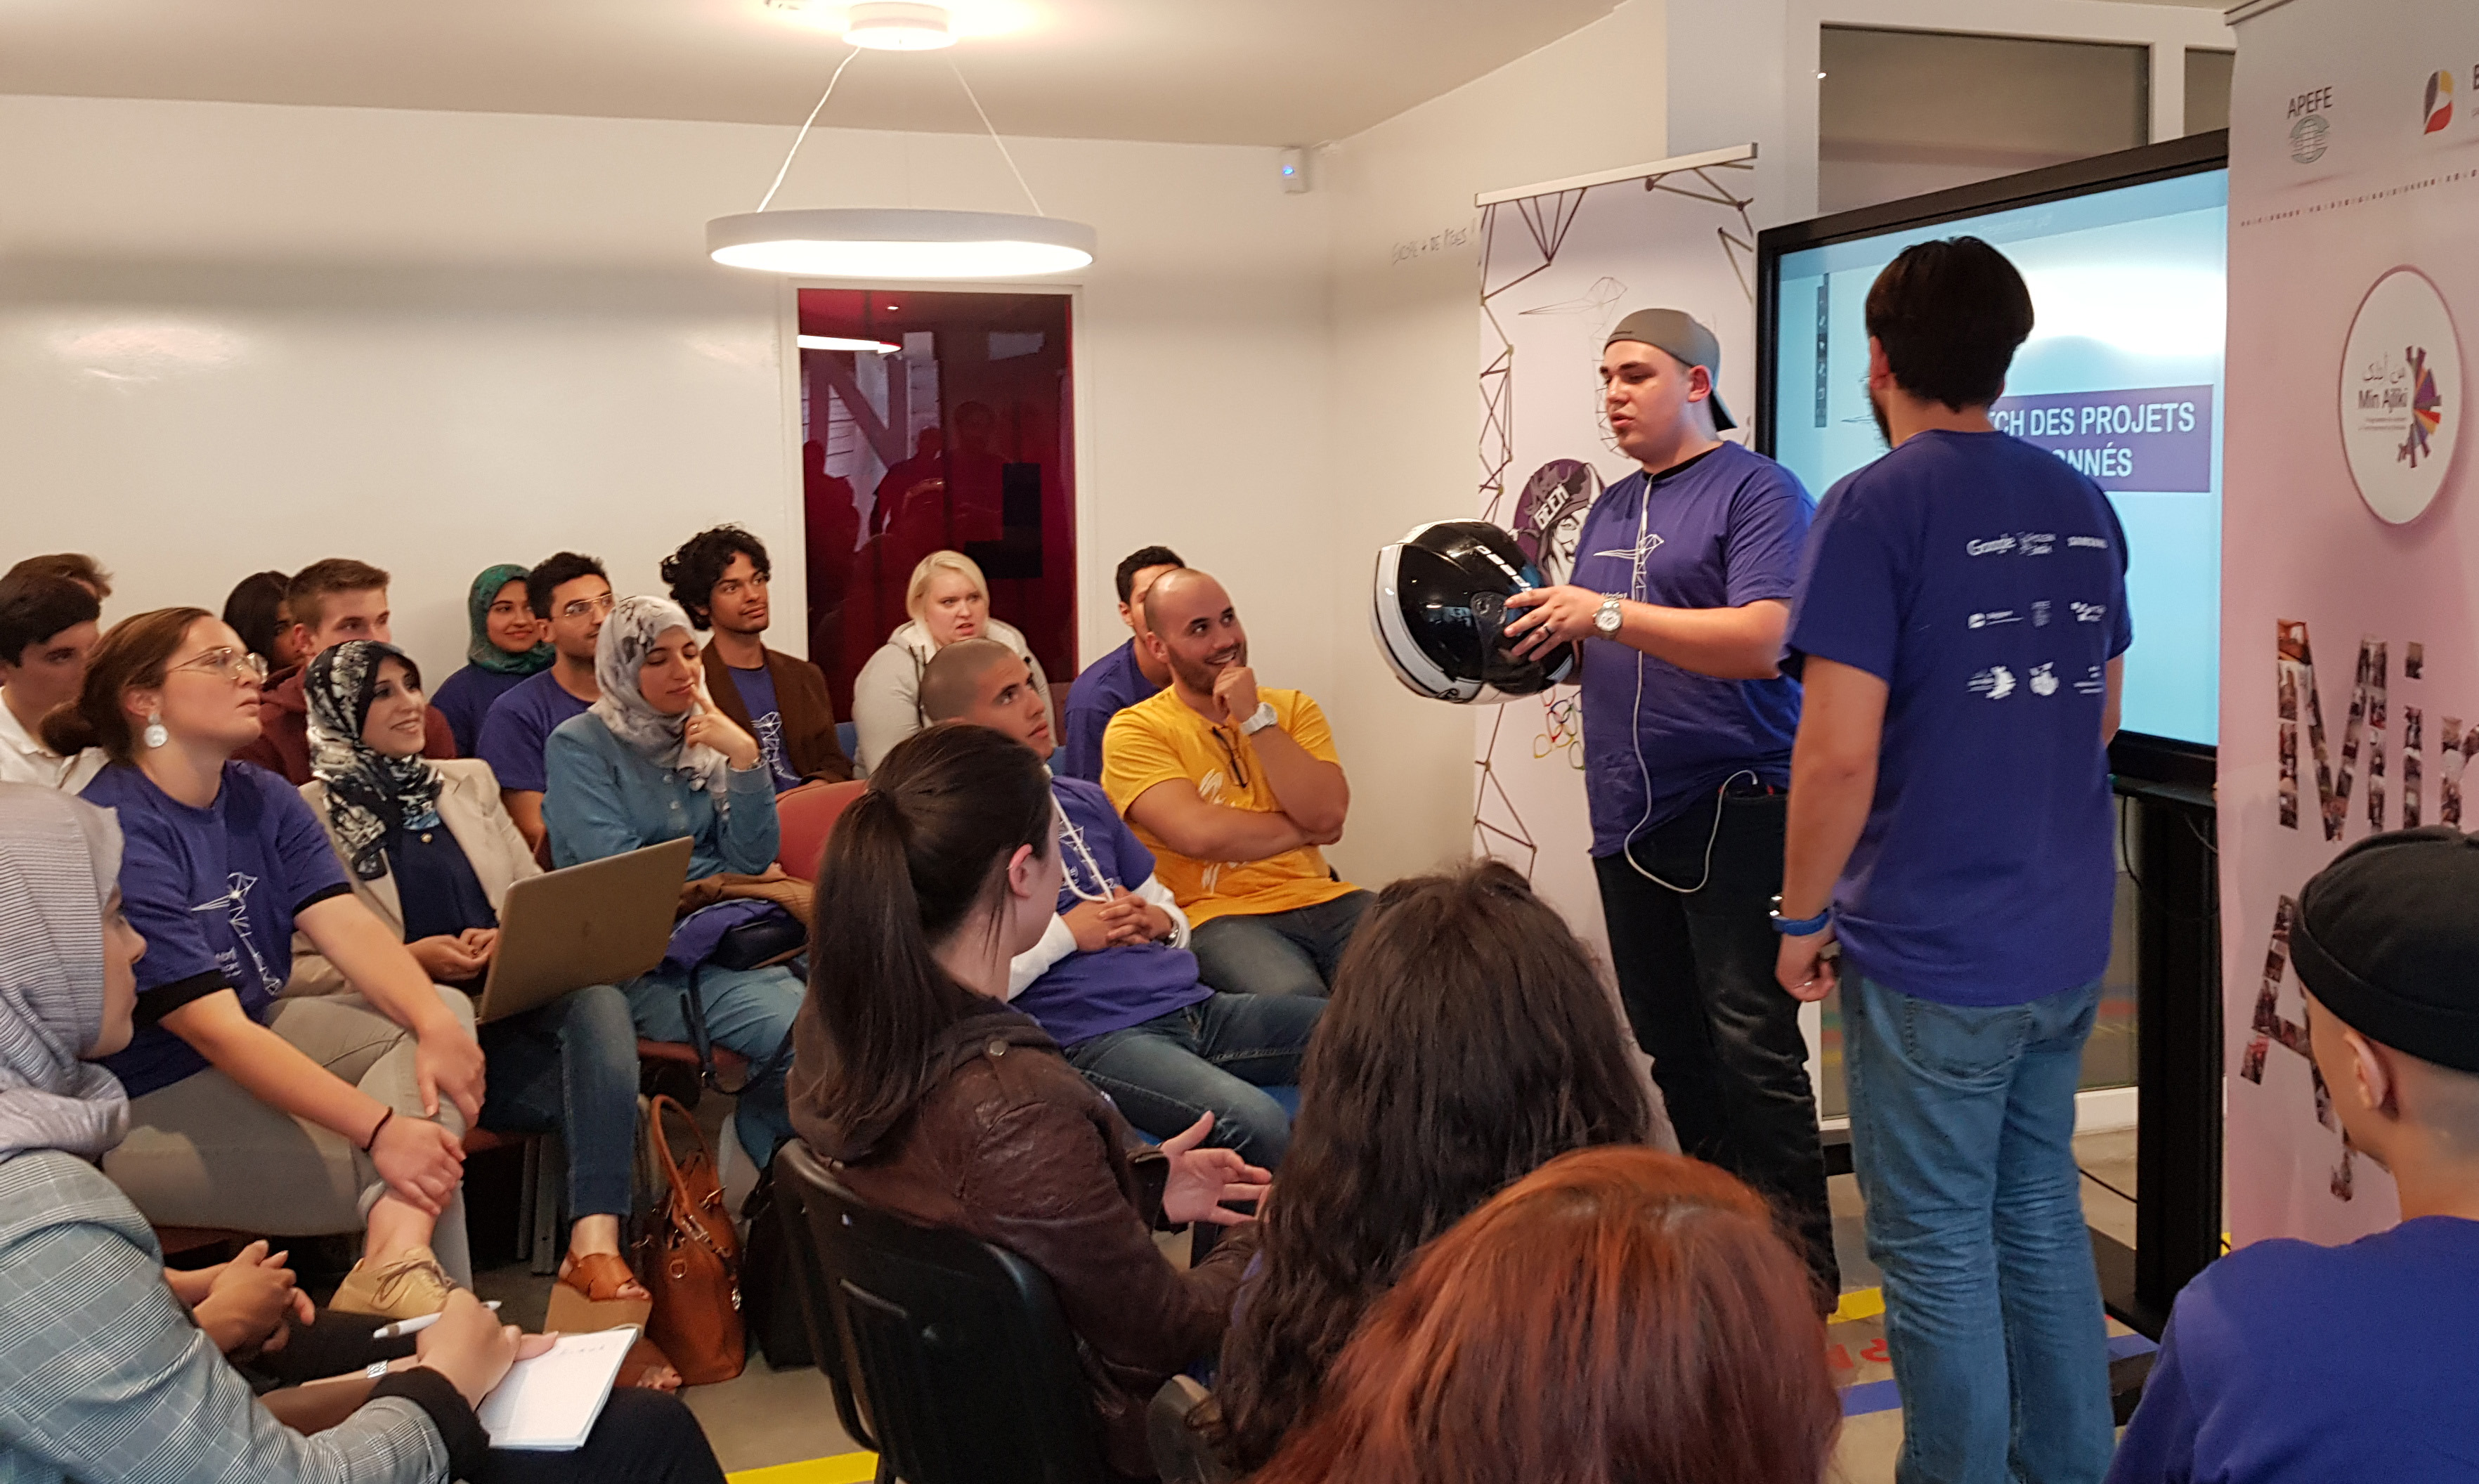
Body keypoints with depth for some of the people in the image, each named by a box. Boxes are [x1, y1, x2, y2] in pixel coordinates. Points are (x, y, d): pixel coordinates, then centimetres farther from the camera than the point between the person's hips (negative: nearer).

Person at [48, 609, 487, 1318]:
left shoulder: (263, 799, 4)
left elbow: (347, 925, -9)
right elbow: (216, 1029, -27)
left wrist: (437, 1026, -30)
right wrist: (380, 1128, -36)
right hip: (143, 1109, -8)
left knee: (444, 1010, -15)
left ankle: (397, 1260, -33)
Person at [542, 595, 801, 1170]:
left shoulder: (705, 739, 12)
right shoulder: (579, 746, -2)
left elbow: (754, 858, 3)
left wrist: (745, 759, -9)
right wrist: (725, 874, 1)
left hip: (719, 935, 5)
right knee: (797, 1031, -26)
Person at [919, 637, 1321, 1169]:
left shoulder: (1083, 800, 21)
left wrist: (1156, 922, 5)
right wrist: (1065, 934, -8)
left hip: (1194, 1006, 8)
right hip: (1094, 1038, -7)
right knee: (1256, 1123, -34)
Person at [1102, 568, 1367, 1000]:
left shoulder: (1293, 708, 16)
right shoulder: (1135, 730, 2)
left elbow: (1328, 814, 0)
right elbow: (1198, 833, -13)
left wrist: (1256, 719, -5)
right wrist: (1305, 830, 0)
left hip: (1321, 899, 5)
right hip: (1220, 916, -4)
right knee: (1295, 998, -36)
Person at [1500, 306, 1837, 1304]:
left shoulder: (1757, 491, -6)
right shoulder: (1610, 509, 18)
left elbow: (1762, 643, -20)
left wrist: (1609, 614, -22)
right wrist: (1532, 634, 2)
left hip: (1734, 810, -8)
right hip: (1630, 818, 8)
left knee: (1751, 1048, -7)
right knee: (1669, 1042, 13)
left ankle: (1800, 1262, 5)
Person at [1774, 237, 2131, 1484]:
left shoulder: (1874, 508, -15)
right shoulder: (2082, 506, 7)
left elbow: (1839, 752, -20)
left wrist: (1802, 916, -8)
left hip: (1932, 956, -7)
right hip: (2067, 939, 7)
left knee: (1939, 1251, 6)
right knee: (2043, 1218, 20)